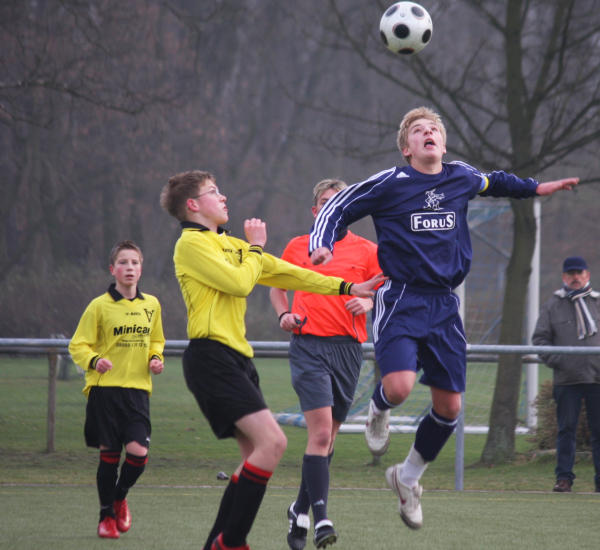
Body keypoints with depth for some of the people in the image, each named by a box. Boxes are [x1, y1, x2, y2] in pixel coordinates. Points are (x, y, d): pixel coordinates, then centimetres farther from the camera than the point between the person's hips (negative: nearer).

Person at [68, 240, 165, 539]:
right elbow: (78, 345, -1)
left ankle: (120, 496, 18)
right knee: (109, 454, 0)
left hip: (138, 389, 3)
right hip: (105, 388, -3)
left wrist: (155, 358, 5)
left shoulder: (151, 305, 10)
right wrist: (94, 361, -21)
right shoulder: (100, 306, -2)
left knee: (138, 451, -11)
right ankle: (107, 515, 16)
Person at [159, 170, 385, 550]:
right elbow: (239, 283, -16)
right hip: (212, 358, -10)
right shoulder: (192, 243, -6)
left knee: (256, 454, 8)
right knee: (272, 441, -19)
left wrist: (347, 288, 21)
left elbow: (284, 273, 23)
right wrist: (256, 248, 2)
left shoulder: (230, 244, 21)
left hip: (236, 359, 10)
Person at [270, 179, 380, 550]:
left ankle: (301, 509, 27)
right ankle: (321, 518, -22)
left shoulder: (367, 250, 8)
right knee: (321, 431, -17)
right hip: (309, 345, -2)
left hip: (348, 348, 2)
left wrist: (368, 303, -12)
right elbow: (278, 286, 23)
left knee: (328, 436, 9)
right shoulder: (297, 247, 11)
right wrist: (284, 314, 4)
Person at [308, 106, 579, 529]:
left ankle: (409, 478, 28)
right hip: (400, 300, -5)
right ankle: (378, 411, 14)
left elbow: (490, 183, 32)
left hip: (444, 304, 5)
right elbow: (337, 209, -1)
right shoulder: (391, 184, -7)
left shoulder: (462, 178, 7)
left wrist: (534, 188, 35)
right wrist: (323, 245, -18)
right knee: (399, 386, -26)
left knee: (449, 405, 3)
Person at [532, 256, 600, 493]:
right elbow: (539, 338, 7)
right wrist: (556, 360, -7)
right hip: (566, 380, -1)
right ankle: (564, 477, 3)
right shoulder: (552, 306, 8)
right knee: (566, 429, -1)